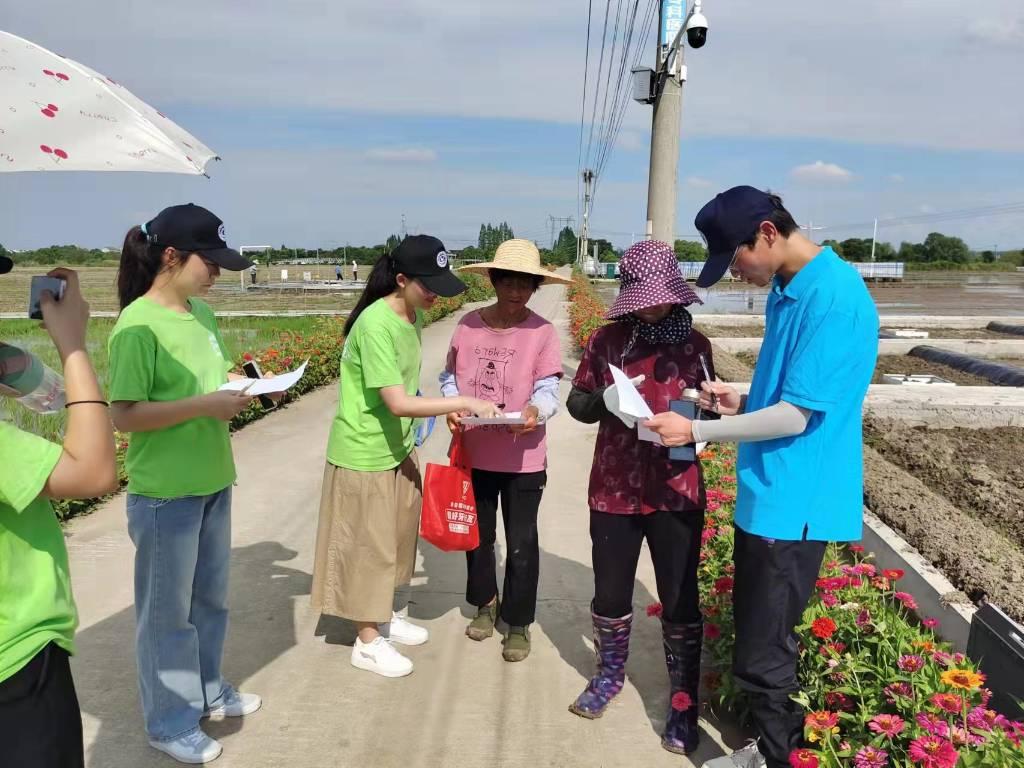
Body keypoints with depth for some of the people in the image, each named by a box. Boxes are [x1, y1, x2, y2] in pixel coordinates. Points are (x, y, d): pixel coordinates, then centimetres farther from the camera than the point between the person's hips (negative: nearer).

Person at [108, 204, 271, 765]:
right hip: (165, 493, -7)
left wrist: (236, 386, -2)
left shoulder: (202, 313, 6)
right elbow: (124, 415, -19)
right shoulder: (138, 325, -18)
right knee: (167, 610, 9)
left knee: (210, 597, 21)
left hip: (212, 482, 8)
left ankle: (208, 691, 42)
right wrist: (206, 405, -23)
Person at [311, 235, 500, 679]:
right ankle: (368, 642, 23)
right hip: (365, 454, -8)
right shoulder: (375, 324, -26)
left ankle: (389, 615, 39)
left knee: (398, 537, 19)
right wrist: (464, 402, -28)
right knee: (370, 546, 6)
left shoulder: (413, 316, 1)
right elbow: (398, 403, -29)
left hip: (397, 449, 8)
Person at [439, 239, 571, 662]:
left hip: (523, 458, -3)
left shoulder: (542, 332, -11)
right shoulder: (469, 324, -4)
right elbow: (450, 375, 6)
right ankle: (485, 603, 43)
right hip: (475, 452, 3)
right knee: (478, 534, 20)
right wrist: (452, 406, -13)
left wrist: (535, 411, -35)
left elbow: (548, 391, -13)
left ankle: (519, 623, 27)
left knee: (521, 544, 8)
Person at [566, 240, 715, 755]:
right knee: (610, 595, 16)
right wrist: (604, 399, -17)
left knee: (679, 602, 7)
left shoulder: (694, 344, -2)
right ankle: (609, 673, 42)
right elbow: (576, 403, 4)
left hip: (677, 493, -1)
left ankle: (683, 703, 27)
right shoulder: (608, 340, -3)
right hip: (614, 490, 1)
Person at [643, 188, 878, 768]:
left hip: (793, 504, -9)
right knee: (761, 636, 21)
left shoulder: (834, 295, -21)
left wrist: (697, 431, -15)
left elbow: (796, 416, -21)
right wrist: (741, 403, 0)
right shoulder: (786, 291, 9)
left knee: (762, 654, 3)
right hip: (765, 495, 9)